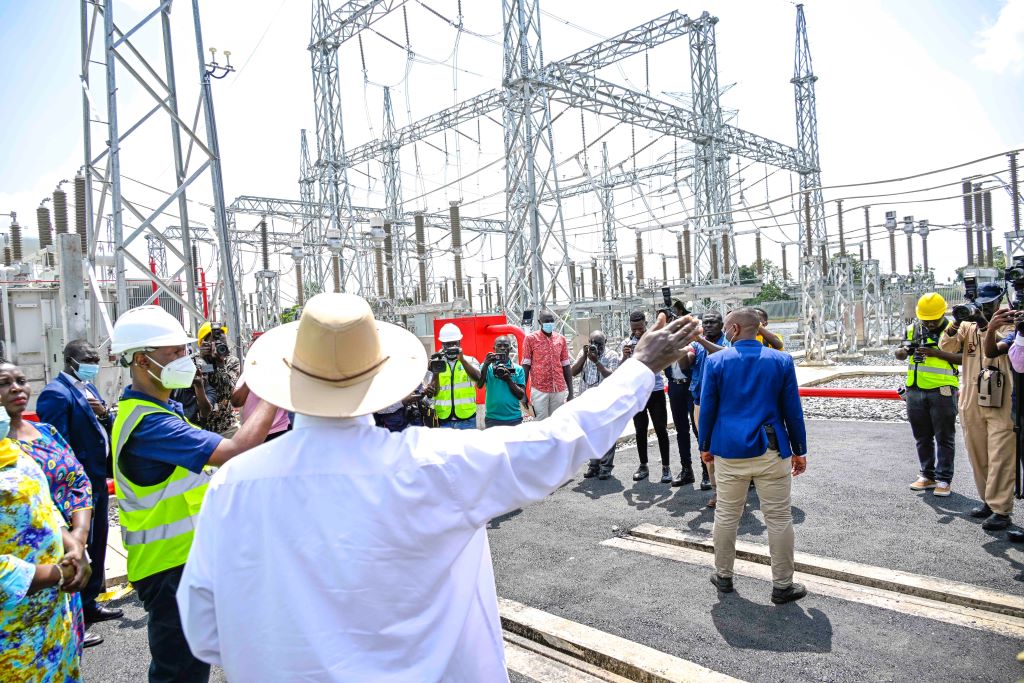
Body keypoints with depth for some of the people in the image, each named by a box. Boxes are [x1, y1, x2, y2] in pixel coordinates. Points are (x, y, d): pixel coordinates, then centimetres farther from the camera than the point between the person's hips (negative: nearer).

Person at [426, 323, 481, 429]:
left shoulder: (470, 360, 5)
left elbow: (478, 378, -14)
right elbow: (433, 392, -1)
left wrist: (462, 360, -23)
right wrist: (436, 371, -17)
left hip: (466, 418, -1)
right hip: (444, 419, 1)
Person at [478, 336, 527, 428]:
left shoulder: (518, 369, 6)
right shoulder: (488, 366, 6)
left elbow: (521, 396, 1)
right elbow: (479, 385, -9)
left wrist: (509, 380, -13)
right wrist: (486, 365, -20)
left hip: (514, 418, 1)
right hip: (492, 418, -1)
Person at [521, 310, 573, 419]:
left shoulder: (561, 339, 7)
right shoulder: (531, 338, -2)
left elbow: (566, 366, 10)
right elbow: (526, 366, -1)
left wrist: (570, 391, 7)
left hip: (559, 390, 3)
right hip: (539, 390, -3)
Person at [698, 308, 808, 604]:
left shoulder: (716, 361, -3)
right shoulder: (781, 360, 0)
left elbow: (707, 408, -1)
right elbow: (792, 410, 2)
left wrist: (705, 445, 11)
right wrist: (799, 450, 10)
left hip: (729, 450, 0)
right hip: (771, 451, 0)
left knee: (726, 516, 13)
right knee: (779, 519, 8)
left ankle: (723, 575, 24)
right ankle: (782, 585, 16)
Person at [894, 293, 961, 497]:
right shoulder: (912, 329, 10)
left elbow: (963, 358, -10)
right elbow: (898, 354, 10)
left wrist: (937, 353, -21)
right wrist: (904, 351, -13)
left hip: (942, 391, -5)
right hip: (915, 391, 5)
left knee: (944, 438, 2)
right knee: (922, 437, 13)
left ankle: (944, 480, 9)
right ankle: (928, 476, 24)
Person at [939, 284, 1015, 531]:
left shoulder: (1007, 324, 2)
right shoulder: (967, 326, 11)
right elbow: (946, 346, -3)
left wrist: (990, 328, -34)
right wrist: (956, 323, -19)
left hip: (1001, 403, -4)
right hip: (971, 403, 4)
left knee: (1001, 457, -7)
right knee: (977, 456, 12)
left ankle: (1000, 509, -4)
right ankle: (988, 500, 25)